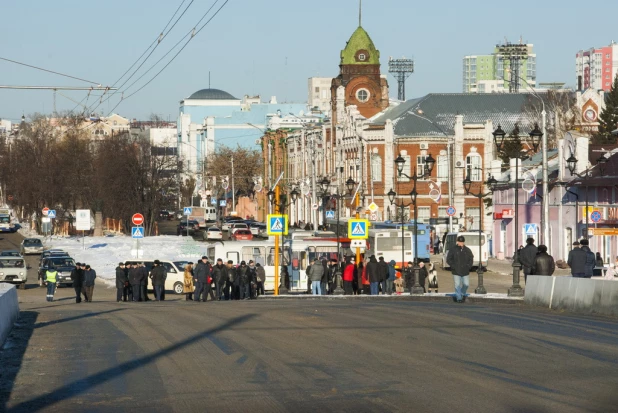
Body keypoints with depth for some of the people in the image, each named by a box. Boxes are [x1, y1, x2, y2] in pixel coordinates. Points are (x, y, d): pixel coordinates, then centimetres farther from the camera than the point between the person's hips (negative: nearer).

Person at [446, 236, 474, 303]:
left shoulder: (467, 250, 8)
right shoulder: (453, 250, -2)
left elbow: (471, 259, 16)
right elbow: (448, 259, 0)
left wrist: (468, 266, 1)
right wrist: (453, 266, -11)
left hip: (465, 272, 3)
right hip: (456, 272, -3)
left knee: (466, 284, 4)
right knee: (457, 285, -4)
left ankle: (462, 294, 30)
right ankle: (459, 298, 3)